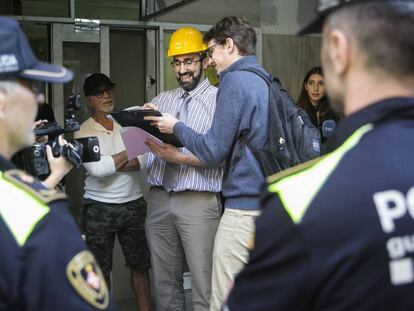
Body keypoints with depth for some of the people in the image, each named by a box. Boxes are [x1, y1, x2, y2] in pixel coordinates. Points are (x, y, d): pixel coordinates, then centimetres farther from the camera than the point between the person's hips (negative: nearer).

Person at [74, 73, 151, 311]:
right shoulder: (84, 133, -3)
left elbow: (147, 159, -7)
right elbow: (97, 170, -17)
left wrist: (111, 164, -16)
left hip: (134, 204, 2)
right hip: (100, 209, -2)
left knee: (140, 264, 10)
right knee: (101, 270, 8)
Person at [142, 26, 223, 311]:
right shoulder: (163, 99, 15)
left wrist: (179, 157, -19)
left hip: (198, 201, -5)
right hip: (159, 198, 5)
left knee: (204, 287, -1)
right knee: (165, 283, 13)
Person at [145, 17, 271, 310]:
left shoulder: (235, 81, -12)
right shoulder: (266, 81, 13)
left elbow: (214, 152, -11)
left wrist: (176, 127, 4)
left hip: (244, 207, -9)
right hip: (269, 202, 9)